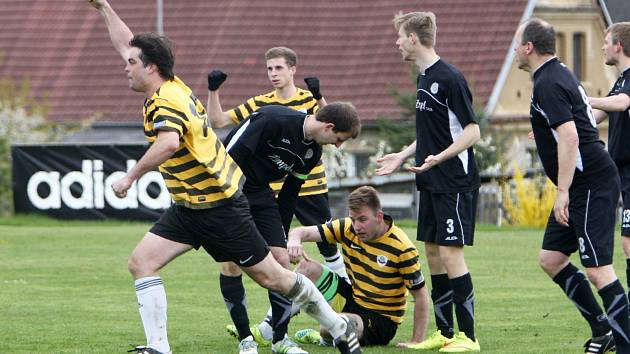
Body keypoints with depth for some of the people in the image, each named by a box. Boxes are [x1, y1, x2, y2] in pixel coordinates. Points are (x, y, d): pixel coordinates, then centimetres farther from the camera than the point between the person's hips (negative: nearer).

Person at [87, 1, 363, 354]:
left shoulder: (168, 102, -23)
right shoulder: (170, 88, 3)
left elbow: (168, 143, -45)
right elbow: (127, 44, 20)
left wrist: (131, 177, -37)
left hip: (219, 206, -9)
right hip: (188, 207, 9)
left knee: (271, 276, 1)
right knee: (141, 262, -5)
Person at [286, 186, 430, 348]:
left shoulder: (402, 248, -21)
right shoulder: (347, 228, -7)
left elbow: (421, 296, -15)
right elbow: (304, 232, -11)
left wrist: (416, 342, -18)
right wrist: (294, 240, -37)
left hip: (381, 320, -6)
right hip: (352, 300, 6)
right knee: (308, 268, -12)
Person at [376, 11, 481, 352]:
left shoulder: (449, 78, -15)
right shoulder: (424, 78, 13)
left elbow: (472, 131, -17)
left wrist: (439, 157, -28)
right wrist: (403, 155, 23)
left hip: (455, 182, -10)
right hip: (431, 183, 10)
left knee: (450, 253, -11)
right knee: (432, 251, 10)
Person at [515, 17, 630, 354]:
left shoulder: (548, 84, -16)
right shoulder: (559, 74, 16)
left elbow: (569, 137, -24)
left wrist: (563, 192, -23)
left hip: (591, 184, -11)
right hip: (583, 187, 11)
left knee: (597, 269, -12)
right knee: (550, 258, 13)